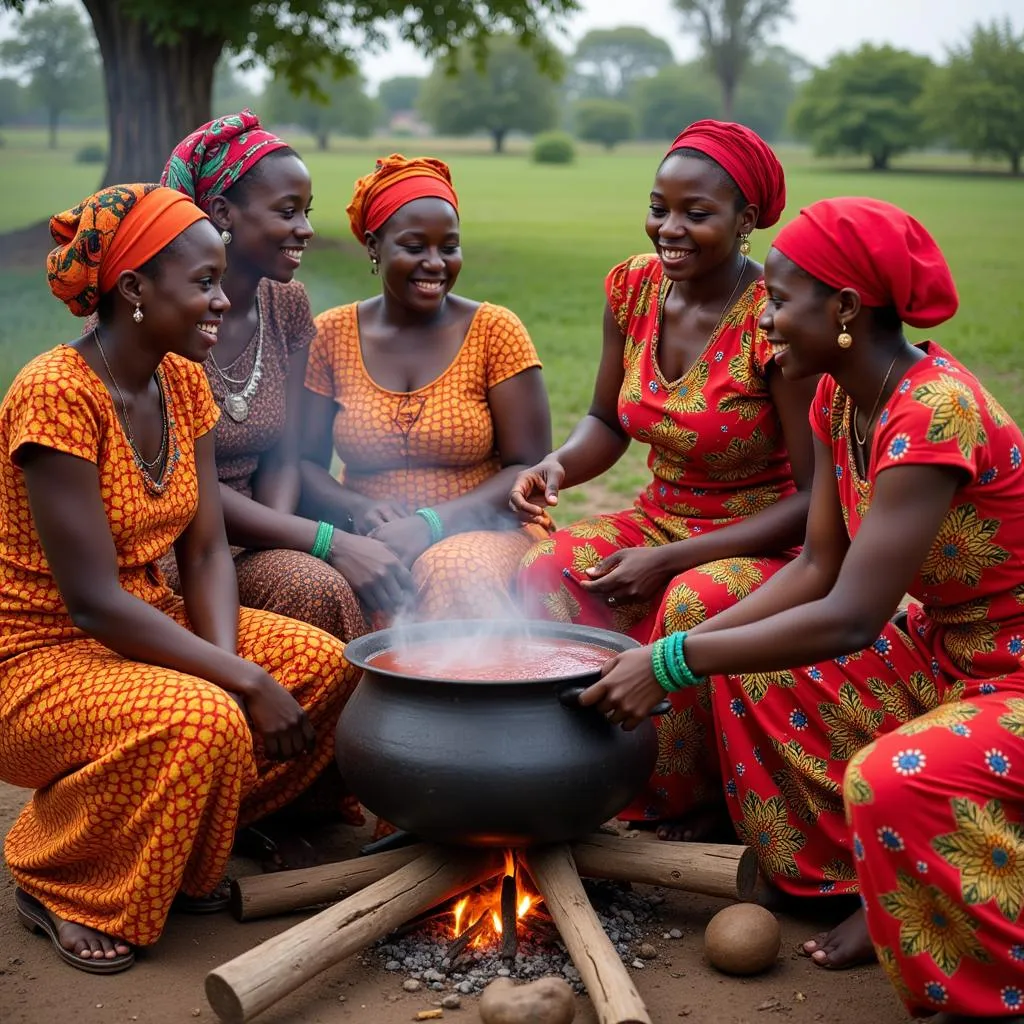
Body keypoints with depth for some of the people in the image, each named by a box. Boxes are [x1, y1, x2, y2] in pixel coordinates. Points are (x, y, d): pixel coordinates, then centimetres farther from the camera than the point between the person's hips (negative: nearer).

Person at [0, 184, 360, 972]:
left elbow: (206, 551, 1)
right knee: (202, 720, -34)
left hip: (144, 625, 8)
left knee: (327, 666, -9)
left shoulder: (183, 381, 1)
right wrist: (244, 680, -24)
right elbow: (94, 602, -26)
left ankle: (178, 854, 9)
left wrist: (229, 659, -17)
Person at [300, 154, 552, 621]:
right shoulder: (330, 334, 7)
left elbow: (529, 469, -3)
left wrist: (431, 524, -18)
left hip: (484, 534, -3)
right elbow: (303, 462, 9)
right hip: (371, 542, 3)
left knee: (454, 570, -38)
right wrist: (358, 509, -13)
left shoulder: (495, 330, 1)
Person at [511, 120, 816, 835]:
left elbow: (814, 495, -17)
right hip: (660, 522, 5)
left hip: (767, 543, -5)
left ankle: (702, 804, -9)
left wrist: (670, 561, -23)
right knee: (549, 575, -22)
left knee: (697, 604, -36)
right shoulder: (635, 287, -1)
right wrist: (557, 468, -12)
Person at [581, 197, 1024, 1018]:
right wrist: (687, 646, -7)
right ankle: (882, 895, 14)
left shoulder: (936, 413, -30)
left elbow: (849, 619, -33)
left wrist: (672, 663, -28)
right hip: (944, 653, 9)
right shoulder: (840, 399, -1)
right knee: (750, 674, 3)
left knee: (895, 782, -33)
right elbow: (817, 569, 2)